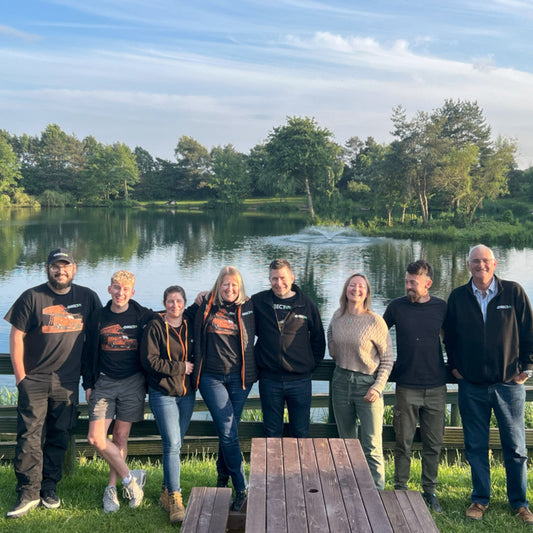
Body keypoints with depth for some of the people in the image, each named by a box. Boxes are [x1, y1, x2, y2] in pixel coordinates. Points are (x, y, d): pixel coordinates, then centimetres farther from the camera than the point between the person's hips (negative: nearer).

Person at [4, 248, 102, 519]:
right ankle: (28, 493, 5)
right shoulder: (32, 297, -2)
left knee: (59, 438, 8)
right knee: (30, 437, -3)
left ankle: (49, 488, 20)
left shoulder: (87, 297, 5)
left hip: (67, 382, 2)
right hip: (34, 380, -2)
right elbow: (16, 336, -1)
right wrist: (20, 376, -5)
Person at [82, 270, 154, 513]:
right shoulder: (98, 317, 3)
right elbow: (89, 352, 10)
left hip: (132, 383, -1)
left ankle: (112, 487, 19)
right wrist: (88, 384, 8)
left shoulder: (143, 316, -2)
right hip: (104, 383, 2)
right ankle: (130, 478, 4)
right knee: (96, 438, -9)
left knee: (120, 438, 4)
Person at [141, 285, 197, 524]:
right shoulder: (155, 327, -7)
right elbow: (149, 360, -14)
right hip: (163, 394, -5)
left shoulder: (190, 322, 6)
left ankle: (167, 493, 24)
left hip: (187, 394, 5)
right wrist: (179, 367, -12)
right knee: (172, 444, -12)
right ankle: (175, 500, -8)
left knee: (175, 445, 11)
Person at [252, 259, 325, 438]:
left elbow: (318, 339, 9)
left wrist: (311, 365, 4)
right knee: (272, 433, 11)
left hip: (300, 381, 0)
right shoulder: (258, 302, 0)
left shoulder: (306, 304, 1)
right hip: (269, 380, 0)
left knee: (301, 433, 9)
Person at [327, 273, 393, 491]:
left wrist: (377, 387, -14)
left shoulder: (375, 321, -10)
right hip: (341, 382, 5)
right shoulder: (337, 317, 3)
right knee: (347, 442, 15)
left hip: (367, 384, -5)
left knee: (372, 447, -7)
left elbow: (387, 359, -6)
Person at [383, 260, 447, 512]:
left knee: (433, 444, 9)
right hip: (407, 387, -1)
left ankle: (430, 491, 23)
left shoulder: (441, 307, 1)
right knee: (404, 443, 3)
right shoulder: (397, 307, -2)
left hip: (436, 388, 1)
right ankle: (400, 490, 17)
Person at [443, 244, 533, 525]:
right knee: (475, 446, 10)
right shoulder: (458, 297, 2)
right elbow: (449, 336, 13)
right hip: (471, 386, 2)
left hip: (509, 383, -1)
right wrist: (454, 367, 8)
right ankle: (480, 499, 25)